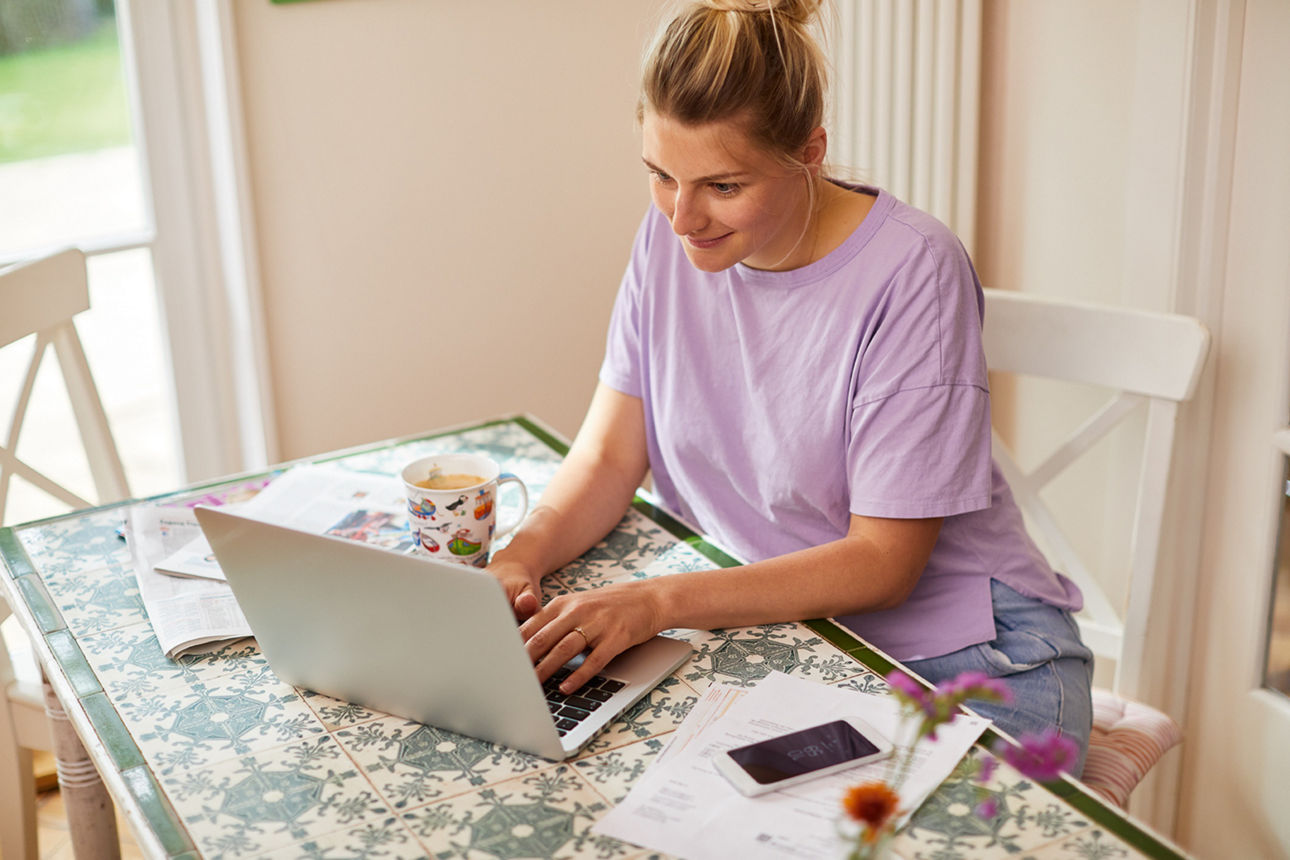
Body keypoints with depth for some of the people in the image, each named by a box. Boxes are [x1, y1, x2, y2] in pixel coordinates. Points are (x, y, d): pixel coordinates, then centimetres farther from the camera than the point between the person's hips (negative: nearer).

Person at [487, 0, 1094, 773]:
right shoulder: (671, 239, -1)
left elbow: (883, 561, -19)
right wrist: (523, 557, -19)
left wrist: (661, 601, -29)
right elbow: (609, 456, 2)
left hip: (958, 659, -5)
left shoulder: (911, 272, -19)